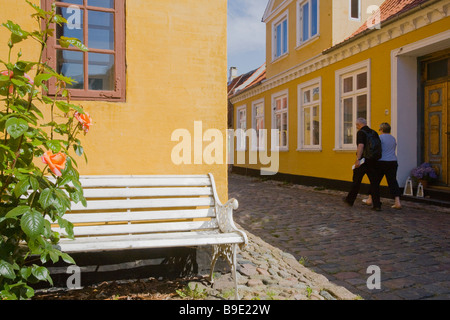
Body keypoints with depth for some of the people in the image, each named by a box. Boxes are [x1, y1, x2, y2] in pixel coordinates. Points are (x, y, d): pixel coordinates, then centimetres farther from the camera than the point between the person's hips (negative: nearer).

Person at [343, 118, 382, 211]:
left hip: (362, 161, -5)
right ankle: (377, 205, 0)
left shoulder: (361, 133, -8)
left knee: (356, 181, 8)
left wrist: (358, 159, -24)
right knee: (374, 182, 4)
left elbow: (361, 146, -21)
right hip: (373, 161, 5)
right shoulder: (374, 133, 11)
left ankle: (350, 200, 22)